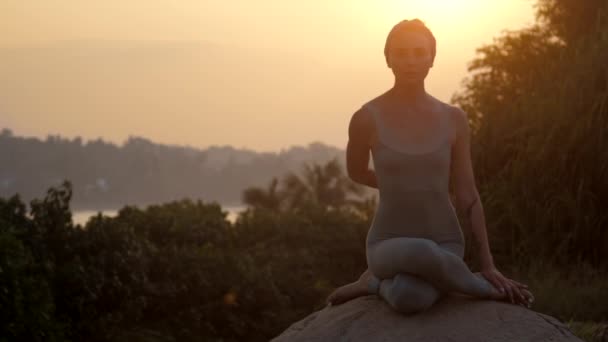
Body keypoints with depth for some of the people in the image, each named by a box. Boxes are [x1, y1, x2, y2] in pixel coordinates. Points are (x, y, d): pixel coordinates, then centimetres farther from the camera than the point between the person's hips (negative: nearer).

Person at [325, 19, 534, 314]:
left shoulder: (454, 119, 0)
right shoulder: (366, 118, -8)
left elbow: (468, 196, 3)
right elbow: (356, 172, 14)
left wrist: (489, 267, -4)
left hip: (443, 247, 1)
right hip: (390, 248, 0)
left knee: (409, 299, -39)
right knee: (422, 254, -42)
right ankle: (487, 290, -11)